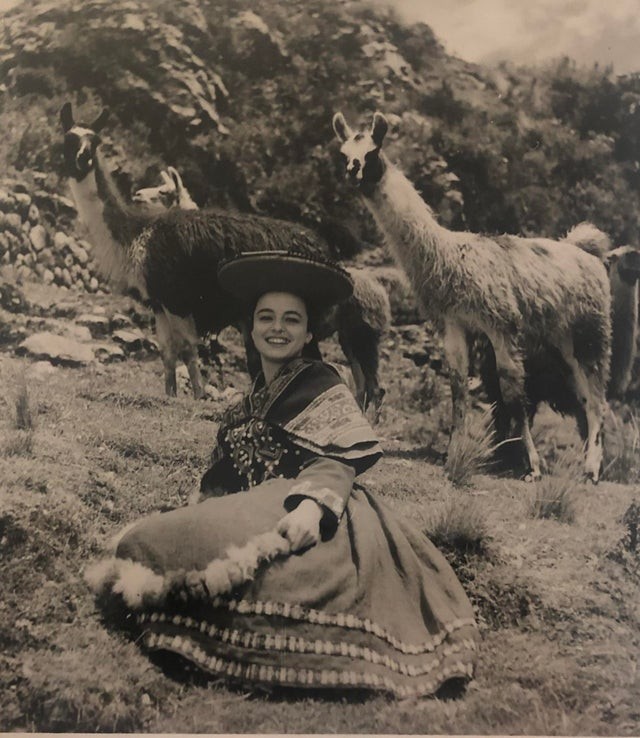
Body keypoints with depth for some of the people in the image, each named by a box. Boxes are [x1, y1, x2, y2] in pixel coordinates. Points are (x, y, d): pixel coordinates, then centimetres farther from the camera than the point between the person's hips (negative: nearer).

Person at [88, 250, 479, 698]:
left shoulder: (321, 385, 3)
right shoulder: (249, 403, 25)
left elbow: (342, 458, -11)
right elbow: (223, 477, 22)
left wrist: (313, 503, -30)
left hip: (298, 516, -7)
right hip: (249, 512, 8)